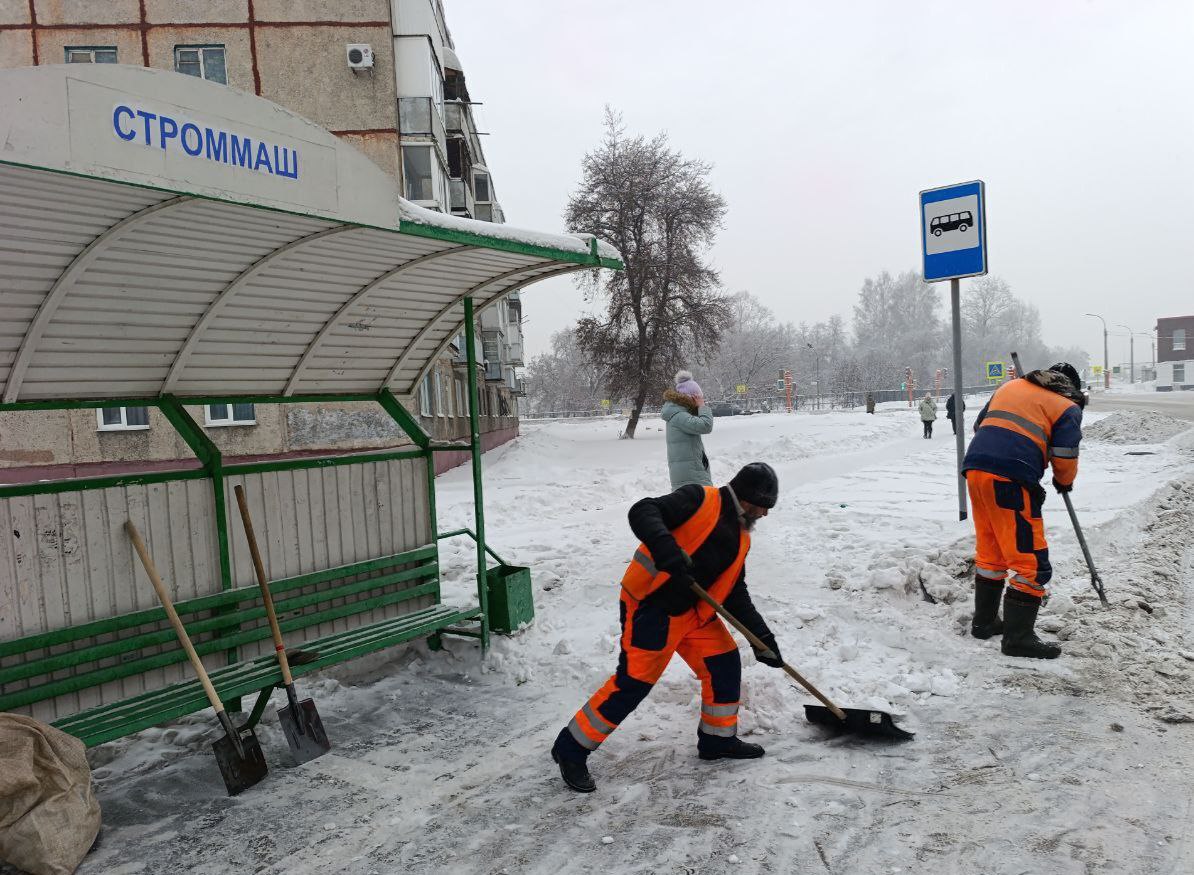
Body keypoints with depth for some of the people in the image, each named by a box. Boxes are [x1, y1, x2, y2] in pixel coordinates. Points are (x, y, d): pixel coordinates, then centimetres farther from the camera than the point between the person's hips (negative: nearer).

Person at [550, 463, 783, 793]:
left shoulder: (740, 538, 16)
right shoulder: (700, 499, -9)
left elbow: (735, 595, 17)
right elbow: (642, 512, -22)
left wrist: (762, 636, 10)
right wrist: (667, 552, -37)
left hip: (694, 612, 9)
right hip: (651, 606, -9)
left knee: (725, 664, 12)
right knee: (633, 683, -7)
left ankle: (718, 739, 33)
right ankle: (571, 749, 7)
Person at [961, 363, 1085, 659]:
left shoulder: (1010, 386, 25)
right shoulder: (1067, 407, 8)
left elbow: (980, 425, 26)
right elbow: (1065, 457, 0)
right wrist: (1064, 482, 20)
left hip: (975, 468, 7)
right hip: (1011, 479, -7)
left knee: (989, 552, 20)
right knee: (1030, 559, 1)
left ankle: (984, 622, 30)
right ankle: (1018, 637, 2)